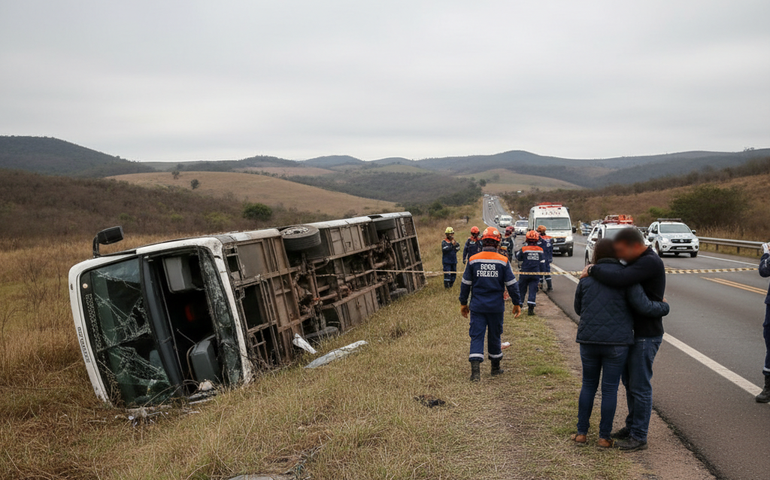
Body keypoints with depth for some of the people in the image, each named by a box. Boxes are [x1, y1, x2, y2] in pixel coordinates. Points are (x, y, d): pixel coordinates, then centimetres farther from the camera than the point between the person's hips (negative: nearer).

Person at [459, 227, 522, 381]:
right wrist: (517, 304, 8)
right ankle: (495, 367, 27)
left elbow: (465, 284, 4)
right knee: (494, 336, 14)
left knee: (476, 336, 0)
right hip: (496, 307, 0)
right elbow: (512, 284, -2)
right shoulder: (503, 261, -4)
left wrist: (463, 303, 15)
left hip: (477, 306, 0)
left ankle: (475, 369, -13)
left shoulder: (473, 260, -2)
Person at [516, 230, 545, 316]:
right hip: (535, 274, 1)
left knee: (521, 290, 12)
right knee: (533, 290, 2)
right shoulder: (540, 250, 1)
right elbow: (542, 263, 6)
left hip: (524, 273, -1)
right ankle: (530, 308, -4)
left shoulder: (524, 249, -8)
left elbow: (518, 257, 8)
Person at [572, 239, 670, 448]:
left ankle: (581, 432, 18)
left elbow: (579, 308, 14)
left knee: (588, 385, 16)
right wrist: (663, 307, 7)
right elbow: (644, 307, -12)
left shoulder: (587, 278, 3)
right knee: (610, 388, 8)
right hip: (616, 343, -2)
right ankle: (604, 436, 14)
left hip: (589, 340, 3)